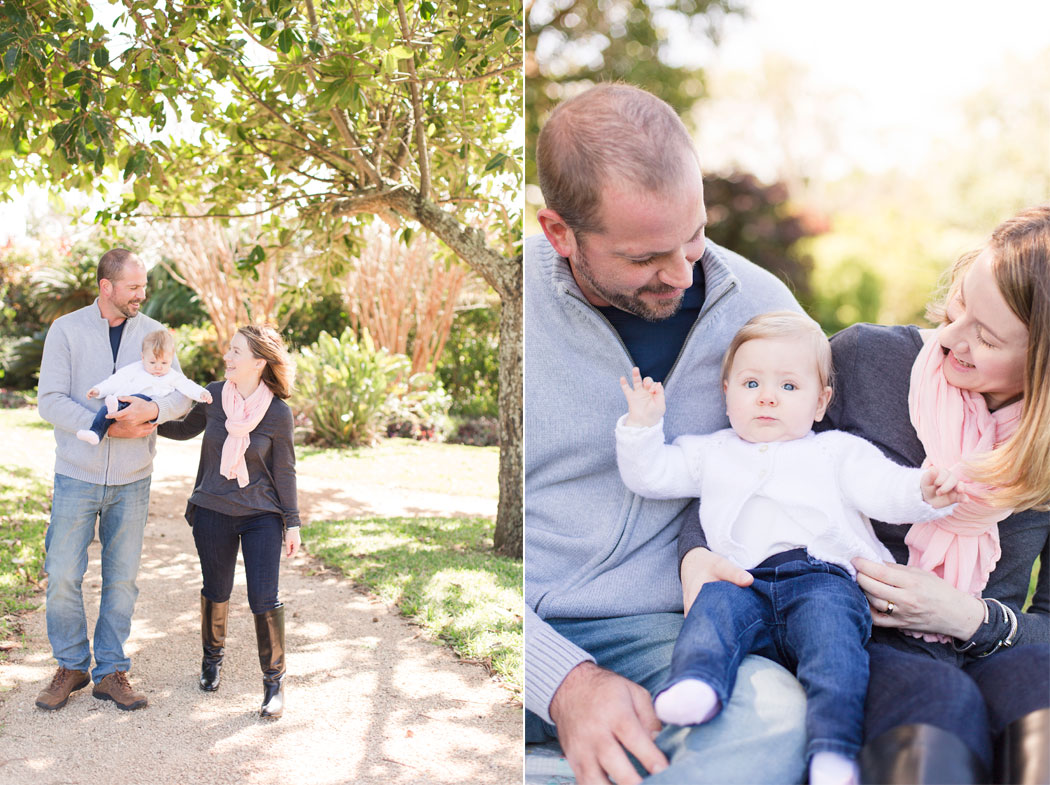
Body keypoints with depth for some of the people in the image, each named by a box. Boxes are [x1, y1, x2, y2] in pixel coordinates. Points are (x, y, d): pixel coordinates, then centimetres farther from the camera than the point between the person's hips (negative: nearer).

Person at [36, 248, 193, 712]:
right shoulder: (66, 330, -3)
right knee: (63, 576, 2)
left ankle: (111, 673, 19)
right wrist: (108, 427, -20)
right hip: (77, 476, -2)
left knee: (122, 578, 7)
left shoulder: (152, 333, 3)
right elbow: (50, 400, -11)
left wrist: (152, 410, -24)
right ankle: (71, 667, 22)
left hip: (132, 481, 2)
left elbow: (182, 395, -3)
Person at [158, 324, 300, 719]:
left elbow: (284, 471, -3)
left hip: (262, 515, -3)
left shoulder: (278, 412, -12)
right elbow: (186, 429, 14)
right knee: (216, 591, 15)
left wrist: (292, 522, -1)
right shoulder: (214, 395, -5)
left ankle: (274, 679, 12)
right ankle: (212, 656, 42)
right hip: (213, 511, 3)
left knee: (264, 599, -6)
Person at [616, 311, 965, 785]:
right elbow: (650, 477, 28)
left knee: (828, 617, -33)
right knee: (717, 603, -30)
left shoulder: (836, 450, 24)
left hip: (823, 578, -2)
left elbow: (884, 488, 9)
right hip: (744, 582, 2)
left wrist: (922, 491, -13)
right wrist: (643, 425, 13)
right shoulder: (713, 453, 30)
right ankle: (696, 684, -54)